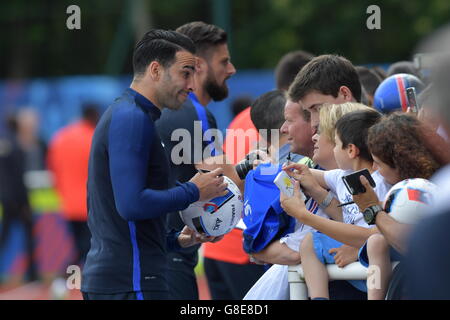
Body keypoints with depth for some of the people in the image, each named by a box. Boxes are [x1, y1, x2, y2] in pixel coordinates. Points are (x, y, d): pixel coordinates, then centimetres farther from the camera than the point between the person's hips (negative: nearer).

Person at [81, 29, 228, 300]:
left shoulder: (123, 115, 20)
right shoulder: (132, 118, -12)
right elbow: (132, 204, -23)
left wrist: (175, 239, 15)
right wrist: (192, 192, -10)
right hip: (131, 282, -10)